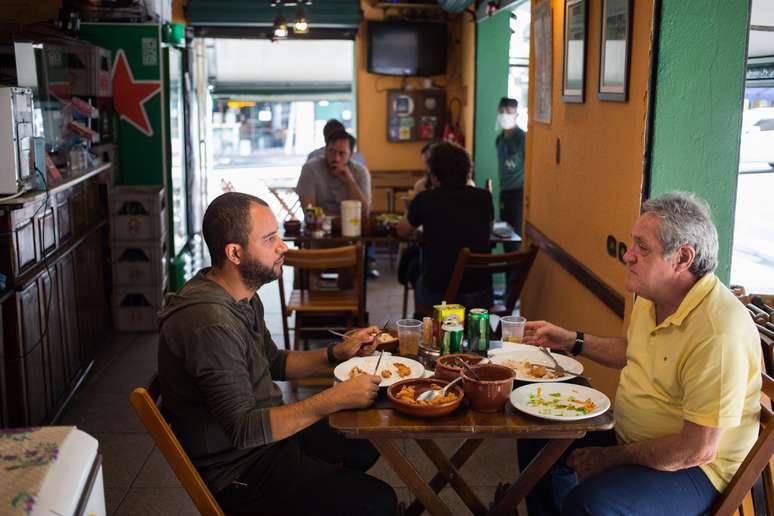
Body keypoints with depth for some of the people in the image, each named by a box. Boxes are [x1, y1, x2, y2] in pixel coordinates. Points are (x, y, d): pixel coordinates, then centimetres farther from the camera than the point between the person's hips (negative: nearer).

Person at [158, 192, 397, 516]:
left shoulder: (243, 296, 2)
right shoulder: (210, 323, -29)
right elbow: (243, 429, -30)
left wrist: (338, 353, 0)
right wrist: (336, 399, -28)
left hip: (260, 433, 9)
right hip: (235, 468, -9)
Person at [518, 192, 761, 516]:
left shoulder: (719, 333, -30)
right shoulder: (651, 298, -1)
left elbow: (697, 451, -27)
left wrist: (610, 458, -17)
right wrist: (571, 341, 11)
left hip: (692, 468, -9)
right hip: (630, 436, 9)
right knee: (538, 439, 13)